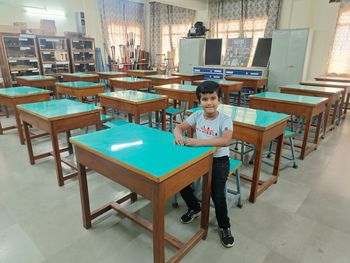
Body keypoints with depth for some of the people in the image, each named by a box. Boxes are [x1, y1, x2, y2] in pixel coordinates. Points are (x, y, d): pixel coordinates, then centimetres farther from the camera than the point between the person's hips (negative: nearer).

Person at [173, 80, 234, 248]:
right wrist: (178, 135, -26)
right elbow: (179, 127, -1)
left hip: (219, 160, -4)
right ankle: (194, 208, 23)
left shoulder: (225, 119, -18)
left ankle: (224, 226, 16)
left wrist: (198, 142, -41)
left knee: (218, 195, -17)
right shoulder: (197, 115, -4)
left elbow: (226, 141, -36)